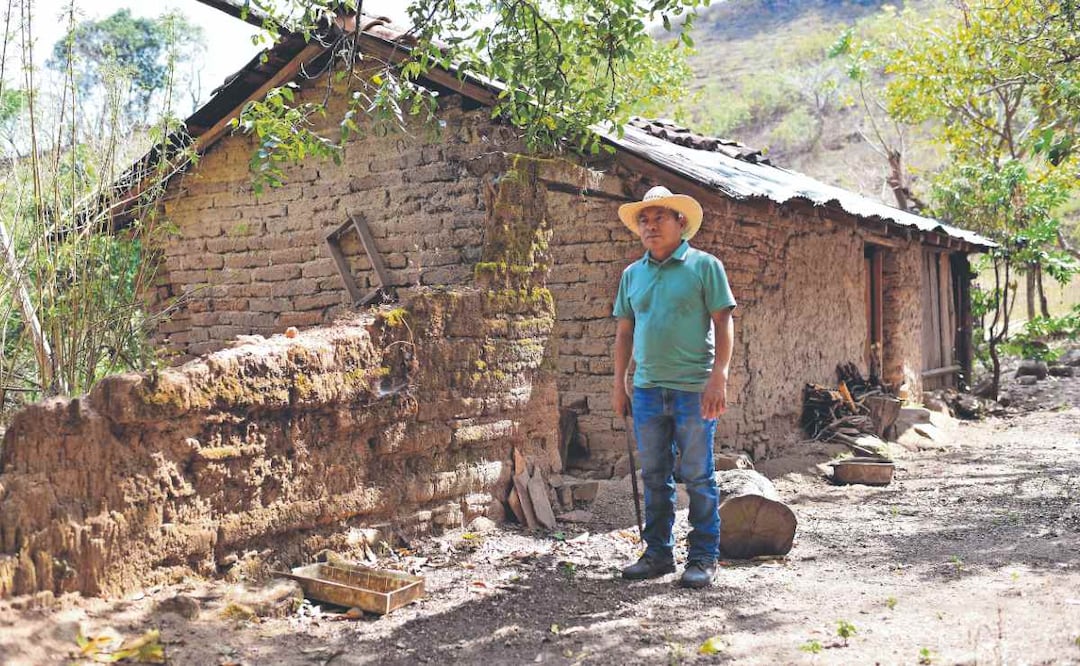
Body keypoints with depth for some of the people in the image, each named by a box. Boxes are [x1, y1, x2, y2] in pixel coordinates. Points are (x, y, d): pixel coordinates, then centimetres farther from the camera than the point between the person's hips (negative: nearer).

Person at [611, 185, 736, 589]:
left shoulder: (704, 266, -1)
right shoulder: (632, 275, 13)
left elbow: (723, 324, -5)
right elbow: (624, 332, 16)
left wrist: (718, 378, -13)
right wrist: (619, 384, 12)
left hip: (694, 389, -5)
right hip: (647, 389, 5)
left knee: (697, 477, 1)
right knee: (654, 477, 11)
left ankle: (703, 557, 11)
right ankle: (658, 553, 21)